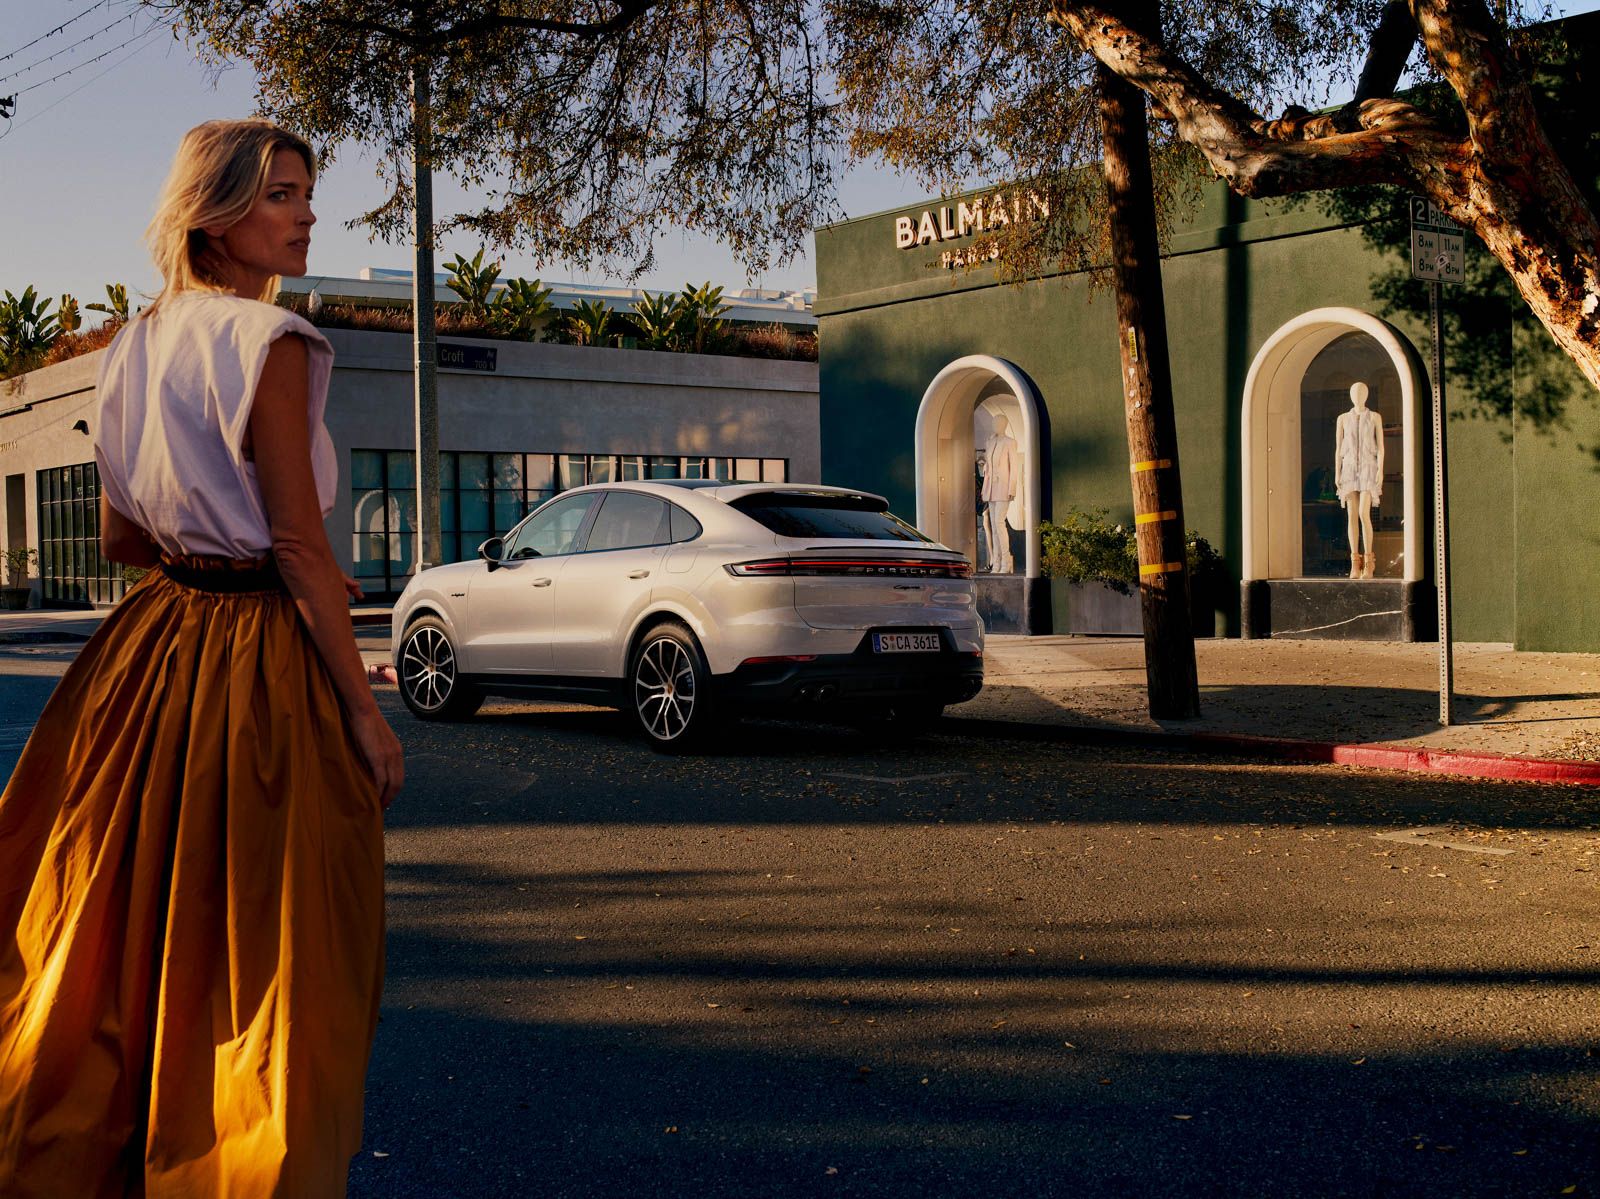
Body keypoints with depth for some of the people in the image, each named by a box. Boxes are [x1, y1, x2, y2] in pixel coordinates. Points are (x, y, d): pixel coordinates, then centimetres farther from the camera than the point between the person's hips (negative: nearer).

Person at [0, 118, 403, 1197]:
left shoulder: (137, 345, 10)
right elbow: (300, 545, -17)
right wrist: (365, 711, -15)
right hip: (259, 664, -8)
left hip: (148, 655, 8)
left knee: (120, 940, 17)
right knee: (265, 956, 1)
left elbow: (122, 535, 15)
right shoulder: (269, 341, -14)